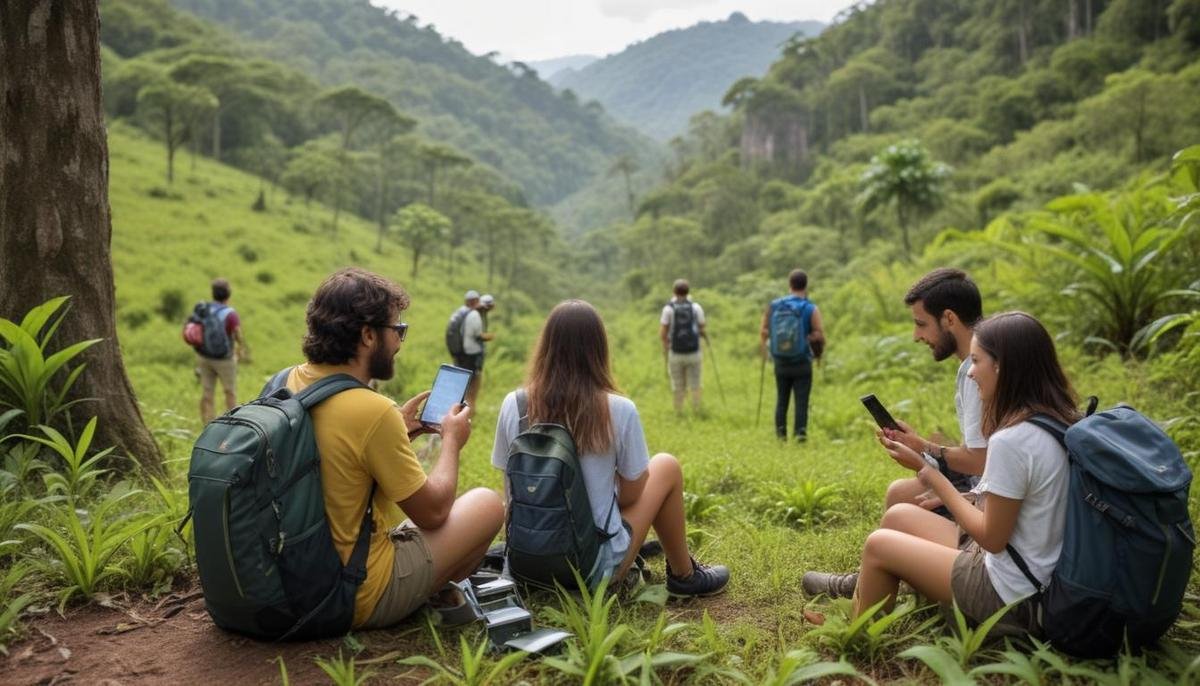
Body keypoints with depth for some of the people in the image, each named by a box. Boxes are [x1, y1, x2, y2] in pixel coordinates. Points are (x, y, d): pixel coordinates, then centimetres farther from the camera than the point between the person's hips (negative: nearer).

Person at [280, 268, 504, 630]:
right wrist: (452, 440, 1)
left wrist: (398, 429, 11)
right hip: (357, 599, -8)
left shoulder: (288, 382, -3)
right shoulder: (373, 410, -26)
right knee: (488, 503, 4)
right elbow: (432, 512, -14)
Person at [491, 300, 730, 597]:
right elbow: (630, 495, -7)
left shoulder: (513, 405, -9)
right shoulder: (619, 410, -17)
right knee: (666, 466, 17)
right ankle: (684, 576, 30)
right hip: (593, 567, -4)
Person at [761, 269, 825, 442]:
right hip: (802, 363, -3)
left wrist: (766, 346, 19)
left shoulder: (774, 306, 1)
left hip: (780, 362, 3)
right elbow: (820, 336, -13)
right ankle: (800, 430, -6)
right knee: (801, 400, 1)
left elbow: (763, 331, 3)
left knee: (781, 398, 15)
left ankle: (780, 432, 18)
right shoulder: (811, 309, -9)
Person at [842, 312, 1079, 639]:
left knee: (878, 544, 1)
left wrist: (928, 472, -12)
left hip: (1011, 596, -9)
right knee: (898, 516, 13)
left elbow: (992, 538, -18)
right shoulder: (1058, 419, 0)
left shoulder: (1011, 440, -28)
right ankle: (860, 599, 26)